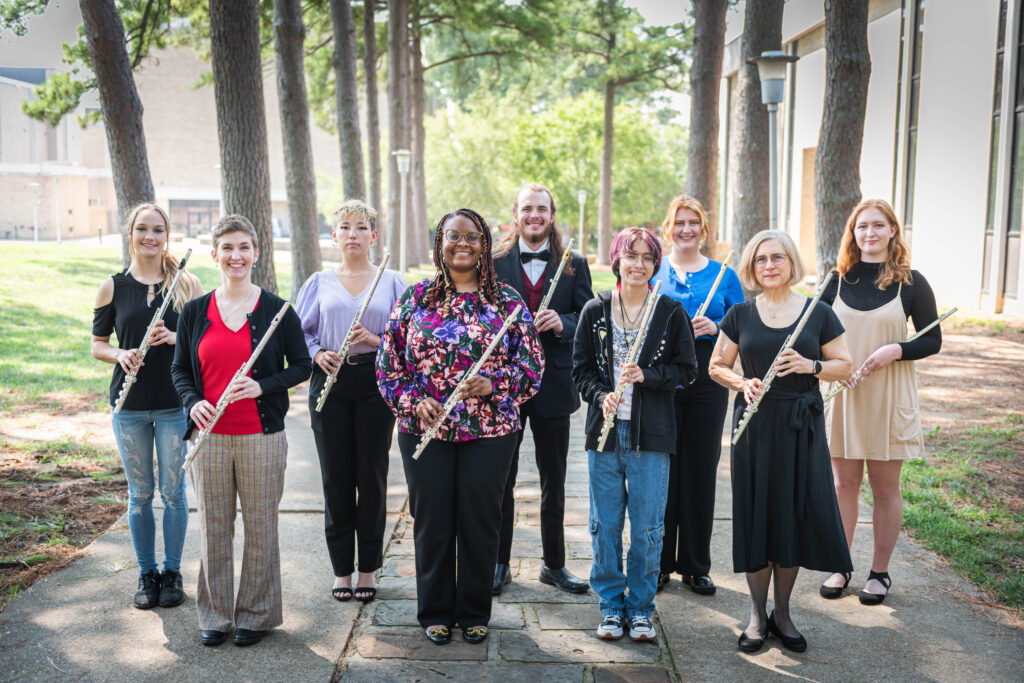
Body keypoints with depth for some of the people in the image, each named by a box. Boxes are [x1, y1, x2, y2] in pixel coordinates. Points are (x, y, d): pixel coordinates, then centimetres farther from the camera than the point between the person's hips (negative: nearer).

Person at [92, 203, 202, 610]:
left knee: (173, 491, 5)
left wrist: (175, 337, -17)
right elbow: (97, 345, 7)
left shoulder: (187, 284, 0)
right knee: (140, 494, 9)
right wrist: (121, 355, -14)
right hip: (130, 404, 1)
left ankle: (172, 573, 21)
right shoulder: (113, 288, 3)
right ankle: (146, 574, 24)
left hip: (176, 403, -1)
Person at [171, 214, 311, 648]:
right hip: (208, 435, 2)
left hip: (262, 435, -2)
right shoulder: (195, 312, 6)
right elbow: (180, 369, 12)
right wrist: (192, 401, -8)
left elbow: (302, 365, 2)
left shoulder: (276, 310, -1)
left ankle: (256, 614, 21)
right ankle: (215, 614, 25)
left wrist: (263, 386, -15)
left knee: (260, 524, 5)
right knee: (213, 526, 9)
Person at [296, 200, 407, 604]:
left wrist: (377, 339, -14)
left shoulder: (391, 281, 7)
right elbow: (301, 331, 10)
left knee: (372, 476, 3)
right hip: (330, 383, 1)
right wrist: (317, 353, -9)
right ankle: (341, 568, 17)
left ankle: (368, 568, 17)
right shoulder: (319, 283, 10)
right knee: (336, 478, 4)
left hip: (375, 381, -1)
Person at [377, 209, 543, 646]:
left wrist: (494, 384, -14)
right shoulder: (416, 298, 6)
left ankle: (475, 613, 24)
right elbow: (389, 362, 6)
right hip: (425, 430, 1)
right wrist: (413, 401, -8)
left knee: (480, 522, 7)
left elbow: (532, 362, 2)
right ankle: (435, 612, 25)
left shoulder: (506, 300, 4)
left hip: (490, 432, 0)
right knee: (431, 521, 8)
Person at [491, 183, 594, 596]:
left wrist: (562, 324, -18)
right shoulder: (494, 262, 3)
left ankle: (554, 564, 25)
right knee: (501, 479, 8)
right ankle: (499, 563, 21)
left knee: (554, 481, 11)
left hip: (553, 384, 1)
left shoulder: (574, 265, 4)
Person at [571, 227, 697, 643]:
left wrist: (646, 375, -13)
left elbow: (686, 370, 3)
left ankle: (640, 607, 20)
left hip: (651, 435, -1)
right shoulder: (595, 311, 5)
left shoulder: (672, 313, 2)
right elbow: (581, 368, 7)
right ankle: (611, 604, 23)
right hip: (605, 430, 1)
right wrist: (601, 396, -11)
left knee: (647, 527, 4)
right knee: (604, 524, 8)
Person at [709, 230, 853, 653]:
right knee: (755, 516, 2)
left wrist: (810, 366, -13)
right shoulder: (740, 315, 4)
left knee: (794, 516, 2)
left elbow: (844, 365, 6)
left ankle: (782, 612, 19)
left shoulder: (818, 313, 3)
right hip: (755, 426, 0)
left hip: (800, 426, 0)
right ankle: (757, 614, 17)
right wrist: (743, 383, -10)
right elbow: (717, 367, 9)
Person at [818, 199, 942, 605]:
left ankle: (880, 572, 19)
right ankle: (840, 566, 20)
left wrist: (895, 350, -18)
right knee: (843, 483, 7)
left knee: (885, 486, 6)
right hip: (842, 394, 2)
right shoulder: (837, 280, 5)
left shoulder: (910, 283, -1)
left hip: (890, 396, -2)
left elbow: (933, 340, 0)